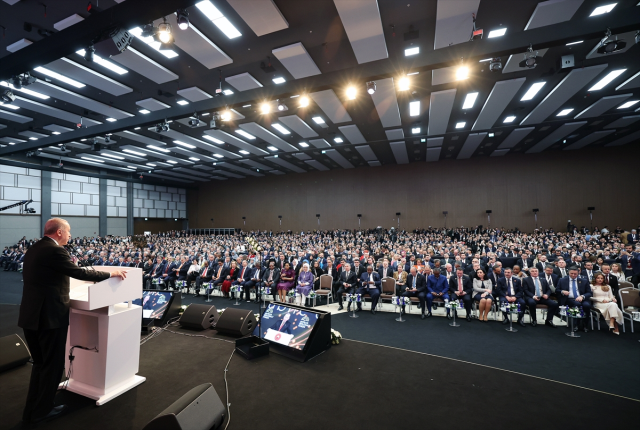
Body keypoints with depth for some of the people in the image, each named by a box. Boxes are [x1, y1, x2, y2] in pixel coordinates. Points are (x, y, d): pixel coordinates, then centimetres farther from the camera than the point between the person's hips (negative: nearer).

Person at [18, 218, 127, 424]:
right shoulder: (55, 251, -18)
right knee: (52, 363, 9)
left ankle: (32, 409, 32)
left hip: (31, 314, 9)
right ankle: (42, 409, 22)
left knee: (40, 362, 22)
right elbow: (80, 273, -19)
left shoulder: (34, 249, 11)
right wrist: (110, 274, -9)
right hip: (50, 315, -9)